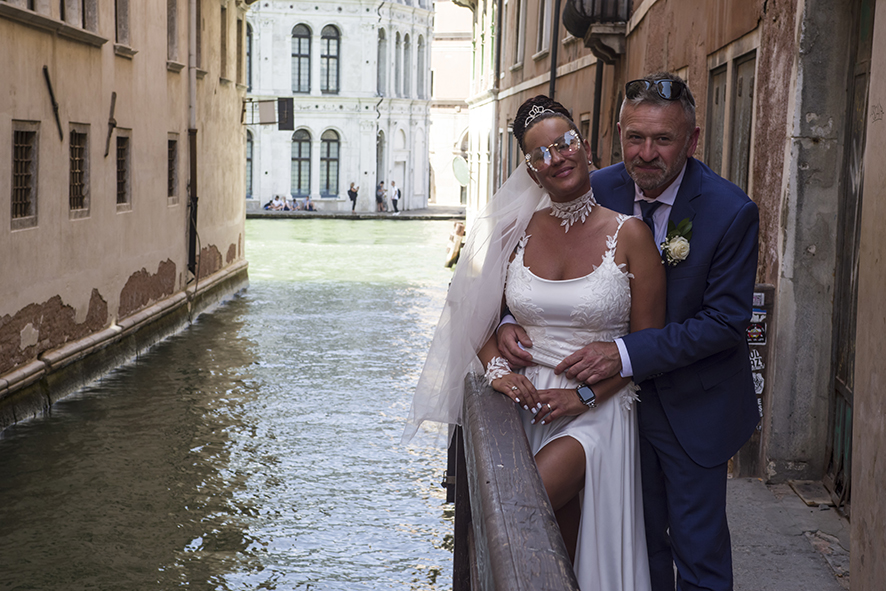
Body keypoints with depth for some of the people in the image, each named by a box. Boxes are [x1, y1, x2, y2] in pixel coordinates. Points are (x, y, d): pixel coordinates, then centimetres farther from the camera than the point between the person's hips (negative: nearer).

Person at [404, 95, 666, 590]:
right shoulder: (517, 232, 5)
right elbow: (480, 319, 11)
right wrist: (497, 369, -9)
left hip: (595, 411, -3)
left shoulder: (629, 234, -5)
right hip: (526, 399, 3)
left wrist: (583, 396, -13)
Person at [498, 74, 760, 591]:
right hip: (623, 394, 4)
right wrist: (512, 320, -18)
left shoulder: (732, 212, -21)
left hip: (693, 406, -4)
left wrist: (627, 353, -28)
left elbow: (726, 320, -21)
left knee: (698, 548, 6)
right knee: (640, 537, 19)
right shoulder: (598, 191, -10)